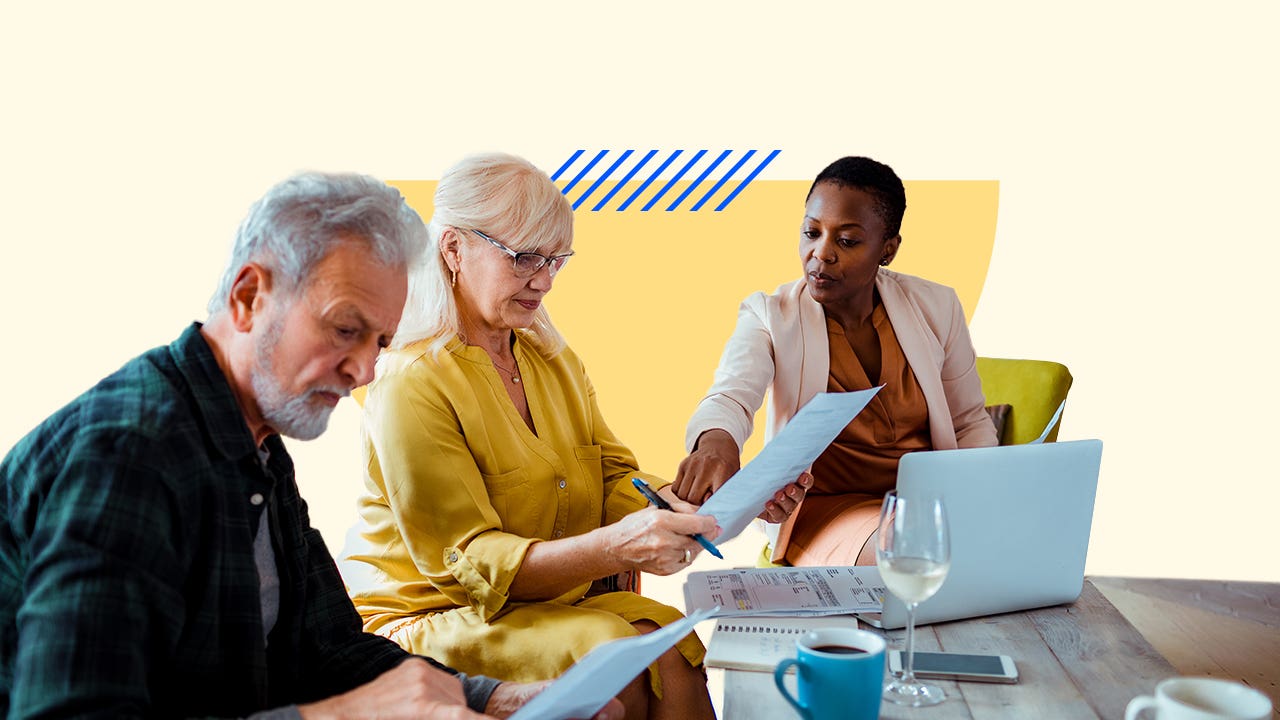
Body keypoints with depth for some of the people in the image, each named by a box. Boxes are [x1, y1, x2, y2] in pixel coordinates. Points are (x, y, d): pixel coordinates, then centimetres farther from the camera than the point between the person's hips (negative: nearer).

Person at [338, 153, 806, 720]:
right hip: (431, 620, -6)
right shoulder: (410, 384, -15)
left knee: (674, 651, -23)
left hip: (560, 599, 7)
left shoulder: (554, 363, 12)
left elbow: (616, 479, 8)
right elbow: (470, 565, -20)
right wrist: (613, 547, -36)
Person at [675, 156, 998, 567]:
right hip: (823, 510, -3)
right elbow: (730, 398, -23)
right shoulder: (769, 316, -4)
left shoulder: (935, 307, 4)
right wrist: (715, 441, -49)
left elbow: (970, 423, 13)